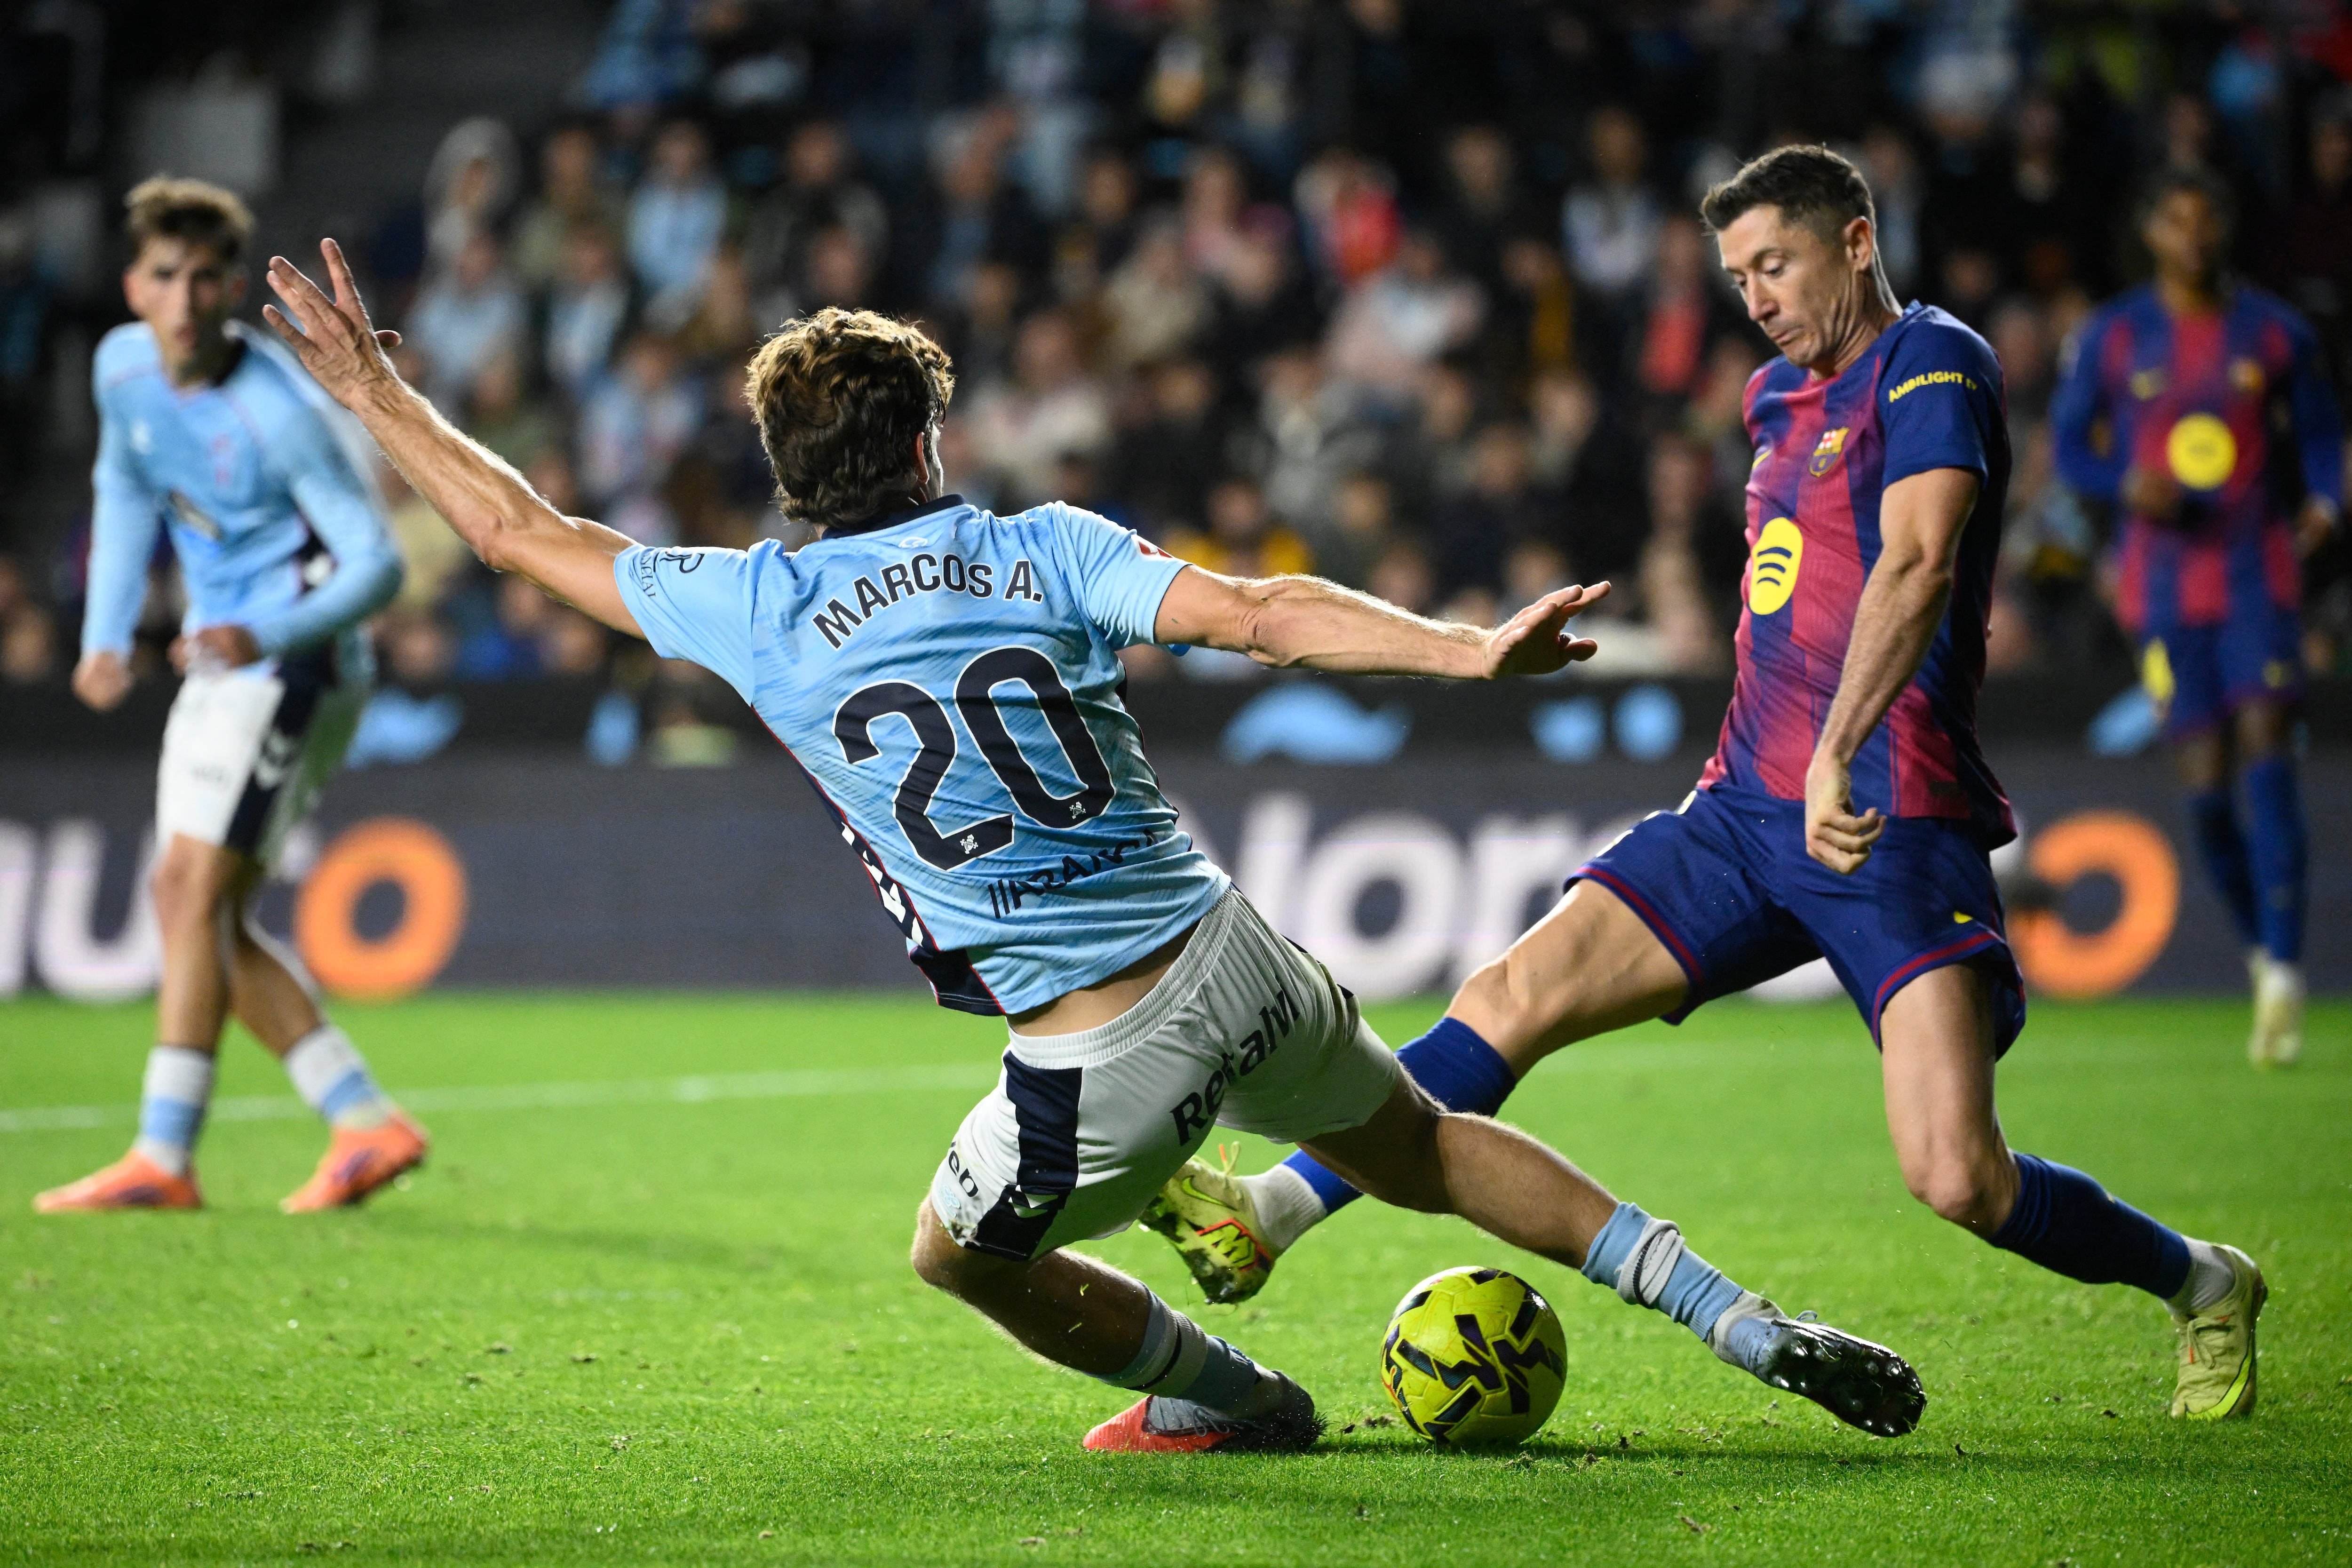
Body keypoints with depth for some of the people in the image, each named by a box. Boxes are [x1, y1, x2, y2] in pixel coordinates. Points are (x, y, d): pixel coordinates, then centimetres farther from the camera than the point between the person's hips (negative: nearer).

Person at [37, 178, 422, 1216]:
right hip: (221, 656, 9)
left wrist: (268, 638, -36)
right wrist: (107, 634, 12)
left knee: (194, 886, -17)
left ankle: (164, 1157, -16)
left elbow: (377, 564, -21)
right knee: (191, 904, 7)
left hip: (294, 659, -9)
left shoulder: (280, 414, -23)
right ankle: (366, 1123, 9)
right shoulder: (123, 365, -1)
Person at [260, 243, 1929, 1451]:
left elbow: (524, 529, 8)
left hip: (1104, 1051, -3)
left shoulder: (757, 609, -2)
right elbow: (1262, 611, -13)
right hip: (1242, 961, 3)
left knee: (962, 1255, 27)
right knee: (1422, 1145, 26)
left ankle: (1235, 1398, 37)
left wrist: (375, 387, 18)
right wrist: (1471, 650, -17)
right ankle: (1759, 1331, 21)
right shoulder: (1040, 547, 0)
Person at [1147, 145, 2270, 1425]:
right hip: (1749, 808, 8)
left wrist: (1840, 755, -35)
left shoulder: (1932, 363, -7)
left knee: (1956, 1179, -17)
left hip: (1890, 826, -8)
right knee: (1511, 998, -4)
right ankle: (1268, 1218, -1)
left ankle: (2202, 1286, 7)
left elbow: (1917, 564, -23)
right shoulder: (1780, 397, 20)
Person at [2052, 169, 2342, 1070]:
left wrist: (2323, 502, -9)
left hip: (2258, 574, -1)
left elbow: (2319, 431, 11)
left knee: (2266, 752, -15)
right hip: (2164, 583, 1)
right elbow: (2071, 444, 8)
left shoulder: (2275, 333, 4)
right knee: (2206, 783, -3)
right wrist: (2128, 485, -13)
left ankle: (2283, 975, -18)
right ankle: (2260, 946, 20)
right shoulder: (2114, 338, 4)